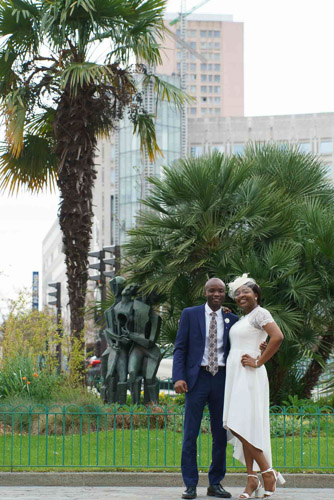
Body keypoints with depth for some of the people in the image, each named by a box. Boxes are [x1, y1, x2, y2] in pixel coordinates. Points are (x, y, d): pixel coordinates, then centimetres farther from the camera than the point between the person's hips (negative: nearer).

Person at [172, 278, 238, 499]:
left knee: (220, 433, 6)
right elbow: (180, 348, 1)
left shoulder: (232, 320, 10)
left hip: (222, 379, 2)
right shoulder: (190, 314, 4)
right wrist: (178, 377, -10)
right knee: (190, 433, -3)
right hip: (197, 377, -2)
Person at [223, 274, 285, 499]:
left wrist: (259, 362, -17)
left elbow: (278, 337, -23)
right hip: (235, 376, 9)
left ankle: (268, 472, -7)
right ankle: (252, 479, 6)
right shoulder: (242, 319, 19)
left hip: (248, 376, -9)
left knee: (240, 426, -15)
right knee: (245, 429, 5)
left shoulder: (260, 313, -8)